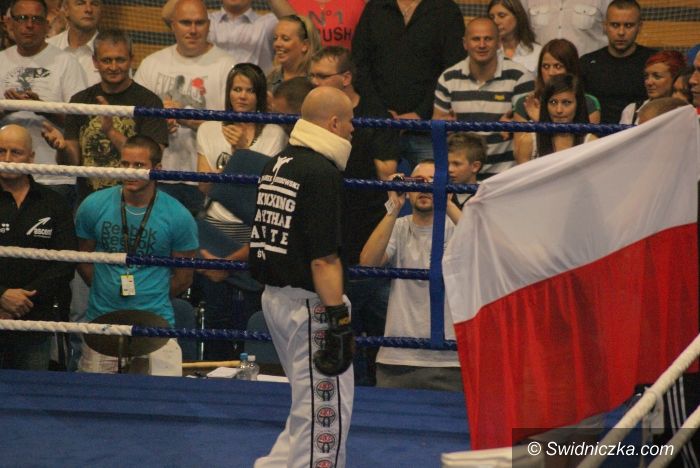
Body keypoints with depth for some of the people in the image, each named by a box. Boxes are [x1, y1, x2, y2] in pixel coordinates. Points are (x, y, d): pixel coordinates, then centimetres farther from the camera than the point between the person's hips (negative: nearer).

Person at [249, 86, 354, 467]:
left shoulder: (276, 165, 12)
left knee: (312, 405, 19)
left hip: (274, 296, 9)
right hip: (310, 305, -9)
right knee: (326, 410, -1)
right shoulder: (321, 173, -16)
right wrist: (339, 319, -20)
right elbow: (323, 259, -21)